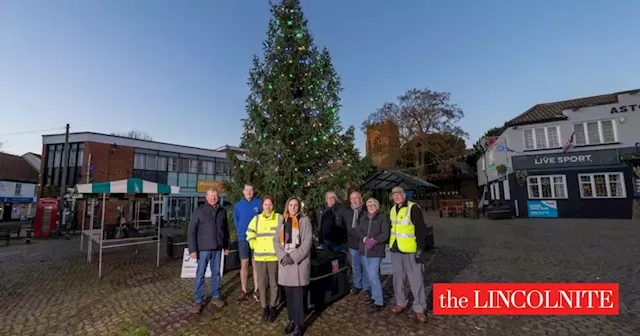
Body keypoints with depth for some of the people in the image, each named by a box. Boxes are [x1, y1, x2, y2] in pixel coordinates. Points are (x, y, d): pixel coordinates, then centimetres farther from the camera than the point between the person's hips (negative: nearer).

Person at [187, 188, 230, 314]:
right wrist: (192, 249, -12)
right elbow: (191, 231, -7)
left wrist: (226, 246, 12)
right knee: (200, 274, 5)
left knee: (216, 273, 13)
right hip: (203, 248, -3)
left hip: (217, 248, 3)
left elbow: (226, 230, 11)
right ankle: (198, 300, 18)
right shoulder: (199, 211, -6)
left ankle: (215, 296, 27)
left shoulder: (222, 211, 4)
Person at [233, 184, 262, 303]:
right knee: (244, 265, 8)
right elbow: (236, 221, 13)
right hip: (243, 238, 1)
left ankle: (256, 291, 17)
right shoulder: (238, 205, 2)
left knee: (256, 265, 7)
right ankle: (243, 291, 19)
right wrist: (242, 232, 7)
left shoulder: (259, 203, -4)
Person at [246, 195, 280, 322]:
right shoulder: (256, 219, 7)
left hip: (274, 256, -2)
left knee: (274, 283, 7)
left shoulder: (279, 218, -3)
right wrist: (254, 245, 8)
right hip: (259, 256, 3)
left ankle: (273, 307, 23)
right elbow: (250, 233, 19)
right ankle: (264, 307, 24)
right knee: (262, 283, 9)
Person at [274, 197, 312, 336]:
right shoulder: (282, 221, 11)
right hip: (285, 261, 4)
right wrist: (283, 256, -10)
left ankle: (299, 324, 13)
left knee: (298, 294, -1)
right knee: (288, 293, 11)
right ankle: (292, 320, 27)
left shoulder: (304, 220, -2)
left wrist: (294, 257, -14)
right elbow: (276, 240, 6)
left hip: (299, 262, -4)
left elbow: (307, 241, -8)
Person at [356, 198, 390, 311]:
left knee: (373, 275, -11)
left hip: (376, 251, -5)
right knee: (369, 275, 14)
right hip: (364, 250, 6)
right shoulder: (363, 218, 12)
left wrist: (374, 241, -24)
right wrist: (365, 239, -17)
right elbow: (359, 231, 2)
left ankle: (379, 301, 0)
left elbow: (385, 234, -11)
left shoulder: (382, 218, -4)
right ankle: (374, 295, 31)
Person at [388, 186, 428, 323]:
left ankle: (419, 308, 17)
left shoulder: (413, 208, -13)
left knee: (416, 279, 2)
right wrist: (390, 244, 17)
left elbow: (421, 229, -14)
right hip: (395, 250, 7)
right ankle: (401, 303, 32)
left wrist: (420, 248, -17)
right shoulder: (393, 210, 9)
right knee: (398, 278, 16)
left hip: (410, 250, -6)